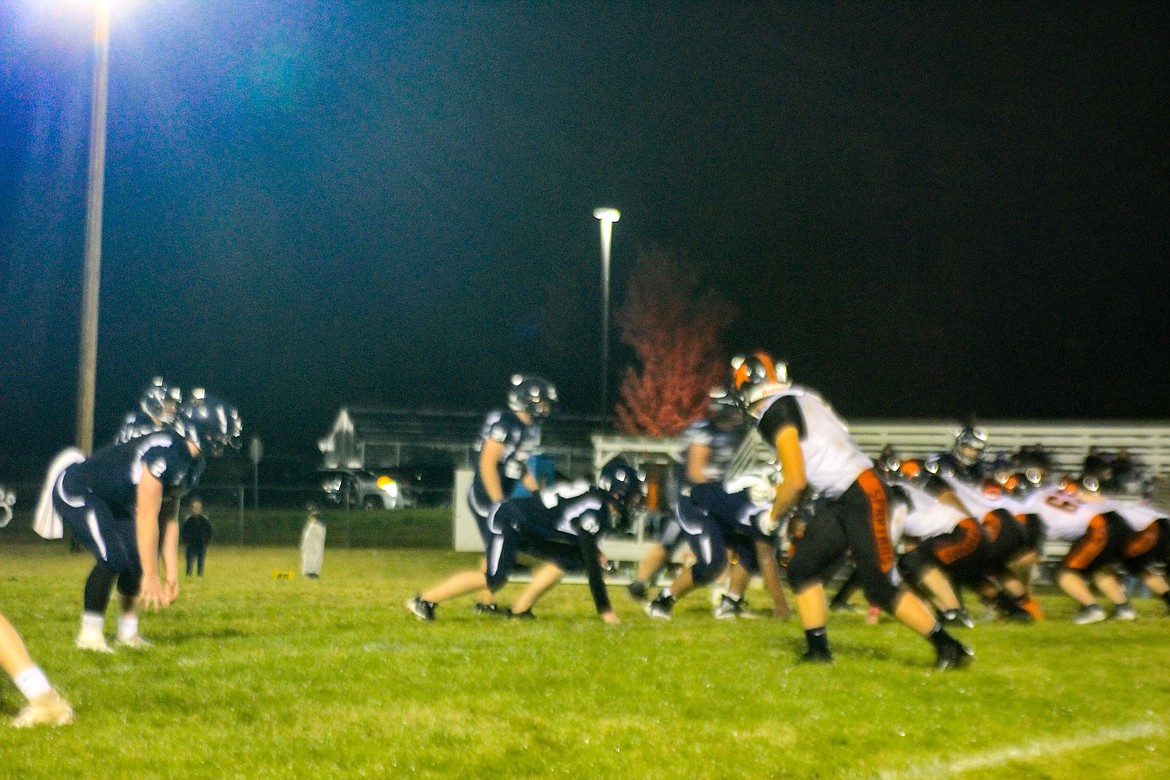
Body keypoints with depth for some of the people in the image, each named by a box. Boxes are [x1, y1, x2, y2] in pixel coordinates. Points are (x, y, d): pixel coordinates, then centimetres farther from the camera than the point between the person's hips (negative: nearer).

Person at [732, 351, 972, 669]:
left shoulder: (776, 411, -12)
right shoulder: (799, 400, 16)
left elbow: (796, 480, -13)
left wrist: (775, 516, 2)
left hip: (862, 495, -10)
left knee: (881, 588, -7)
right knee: (802, 568, 9)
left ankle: (949, 647, 2)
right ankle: (818, 649, 15)